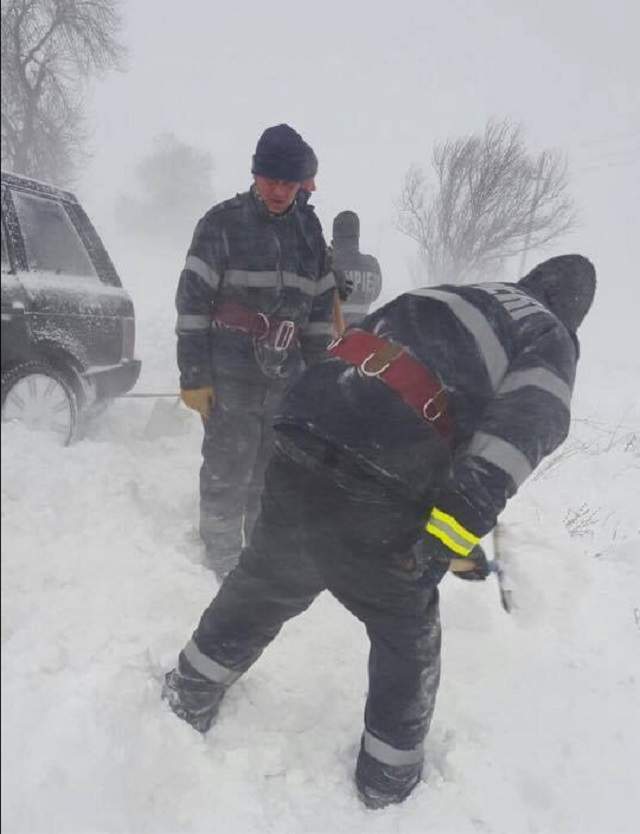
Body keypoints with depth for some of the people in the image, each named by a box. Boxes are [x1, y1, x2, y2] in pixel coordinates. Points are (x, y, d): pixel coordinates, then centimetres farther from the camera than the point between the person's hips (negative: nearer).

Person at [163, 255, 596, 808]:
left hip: (299, 457, 6)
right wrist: (460, 520, -18)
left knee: (260, 588, 30)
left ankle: (192, 695, 52)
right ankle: (389, 773, 42)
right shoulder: (548, 338, 11)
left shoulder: (448, 298, 27)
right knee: (408, 636, 23)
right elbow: (525, 424, -12)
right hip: (377, 510, -5)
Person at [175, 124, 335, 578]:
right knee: (227, 474, -2)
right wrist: (194, 376, -11)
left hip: (287, 378, 5)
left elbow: (321, 305, 15)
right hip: (230, 377, -4)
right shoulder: (223, 222, -3)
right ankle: (222, 564, 14)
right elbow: (193, 302, -6)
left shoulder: (309, 229, 11)